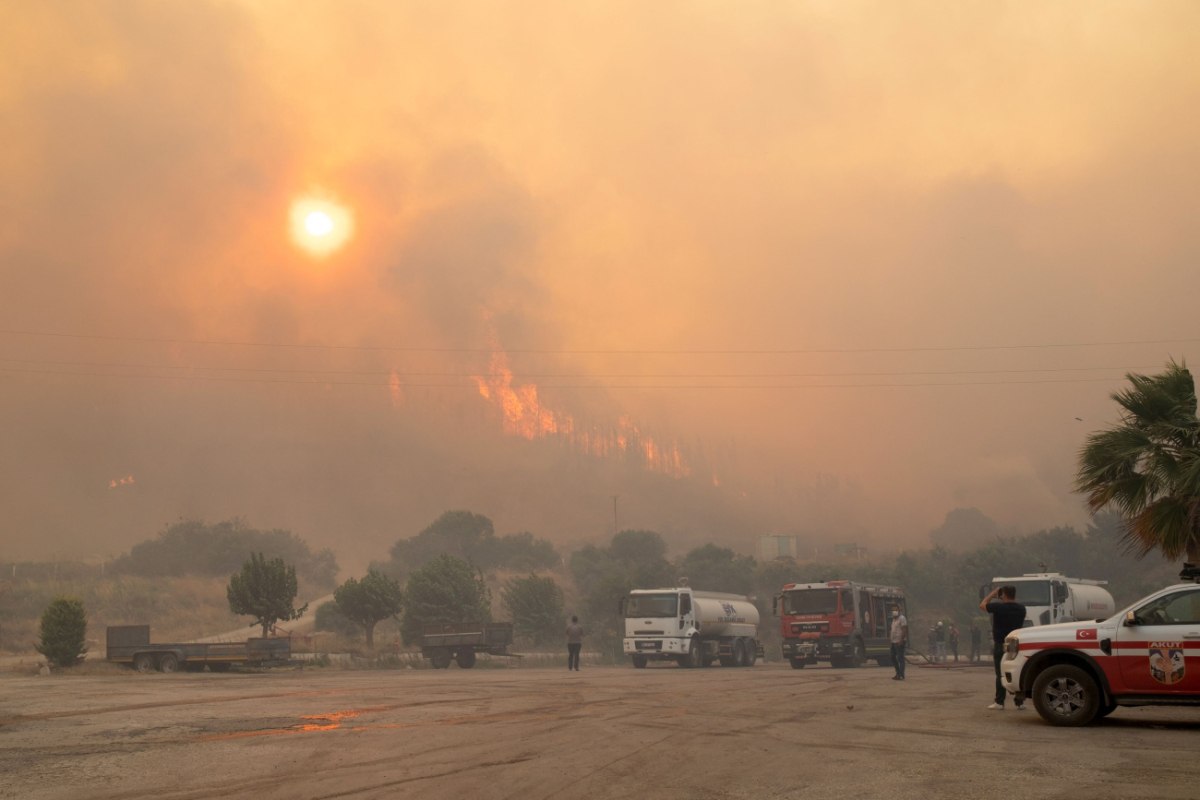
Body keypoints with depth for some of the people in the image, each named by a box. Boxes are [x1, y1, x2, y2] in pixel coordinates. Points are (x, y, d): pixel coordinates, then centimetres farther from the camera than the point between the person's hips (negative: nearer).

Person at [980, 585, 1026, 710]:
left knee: (1000, 674, 0)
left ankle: (999, 702, 1)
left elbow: (982, 605, -1)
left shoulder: (998, 607, -14)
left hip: (1000, 645, -4)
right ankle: (1019, 702, 7)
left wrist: (992, 594, 9)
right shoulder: (1021, 609, 3)